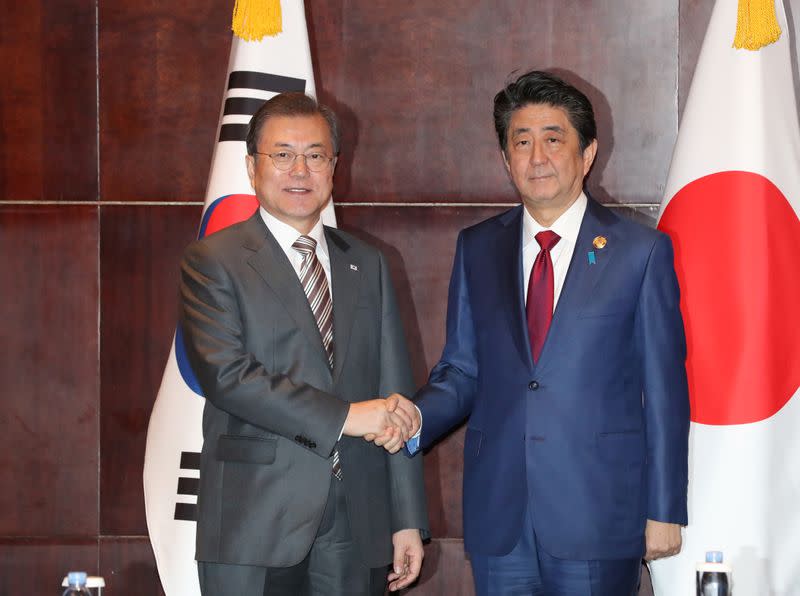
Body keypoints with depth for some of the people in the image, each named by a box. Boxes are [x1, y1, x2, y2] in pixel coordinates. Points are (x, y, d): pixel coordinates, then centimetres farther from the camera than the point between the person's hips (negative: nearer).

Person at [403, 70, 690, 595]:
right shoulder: (477, 249, 10)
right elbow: (462, 369, 11)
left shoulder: (640, 251, 0)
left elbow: (665, 388, -1)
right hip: (497, 518, 3)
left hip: (599, 516, -3)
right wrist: (416, 418, -10)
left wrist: (665, 511, -3)